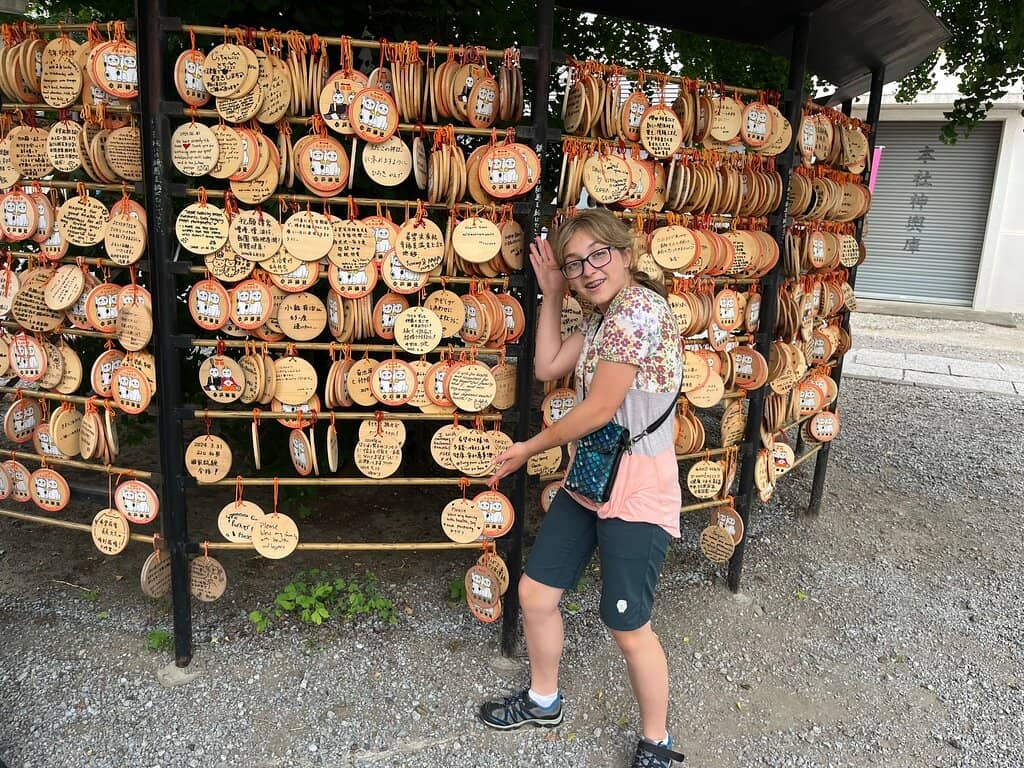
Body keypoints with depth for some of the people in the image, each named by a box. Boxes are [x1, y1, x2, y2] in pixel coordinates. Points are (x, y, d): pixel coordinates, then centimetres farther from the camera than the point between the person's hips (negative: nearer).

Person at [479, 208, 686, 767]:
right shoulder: (603, 318, 11)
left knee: (628, 629, 4)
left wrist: (529, 448, -8)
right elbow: (547, 367, 9)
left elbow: (599, 409, -20)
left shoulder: (640, 307, -20)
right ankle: (542, 701, 40)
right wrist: (551, 295, 7)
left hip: (637, 494, -9)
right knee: (534, 593, 15)